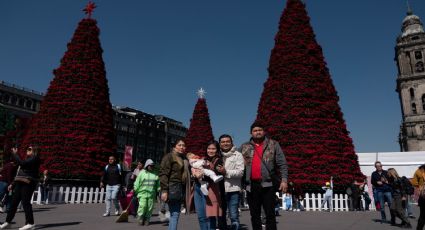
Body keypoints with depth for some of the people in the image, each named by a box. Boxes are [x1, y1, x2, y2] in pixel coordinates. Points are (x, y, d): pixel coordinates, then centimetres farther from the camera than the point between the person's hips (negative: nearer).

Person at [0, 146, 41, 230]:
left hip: (27, 184, -9)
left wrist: (15, 154, -10)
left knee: (25, 202, -11)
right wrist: (13, 184, 24)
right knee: (14, 202, 10)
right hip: (19, 183, 9)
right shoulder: (27, 160, 24)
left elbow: (22, 163, -20)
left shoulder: (35, 158, -4)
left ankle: (30, 223, -7)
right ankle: (7, 222, 18)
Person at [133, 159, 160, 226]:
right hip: (142, 193, -2)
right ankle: (141, 219, 9)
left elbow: (158, 185, 16)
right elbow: (137, 183, 4)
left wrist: (158, 190, 13)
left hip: (151, 195, 2)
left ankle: (147, 219, 16)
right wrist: (136, 191, 2)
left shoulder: (155, 175, 10)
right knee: (142, 206, -9)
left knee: (150, 208, 3)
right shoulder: (142, 173, 3)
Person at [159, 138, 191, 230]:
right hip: (172, 188, -7)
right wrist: (164, 190, -19)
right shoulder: (169, 156, -2)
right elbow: (163, 173, -11)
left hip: (181, 189, 8)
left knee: (176, 214, 8)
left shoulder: (185, 160, 20)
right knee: (175, 214, -9)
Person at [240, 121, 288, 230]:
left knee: (270, 214, 3)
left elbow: (282, 163, 1)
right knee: (254, 215, 11)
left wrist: (284, 180, -8)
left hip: (267, 184, -2)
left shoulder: (273, 144, 4)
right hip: (251, 185, 3)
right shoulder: (244, 147, 10)